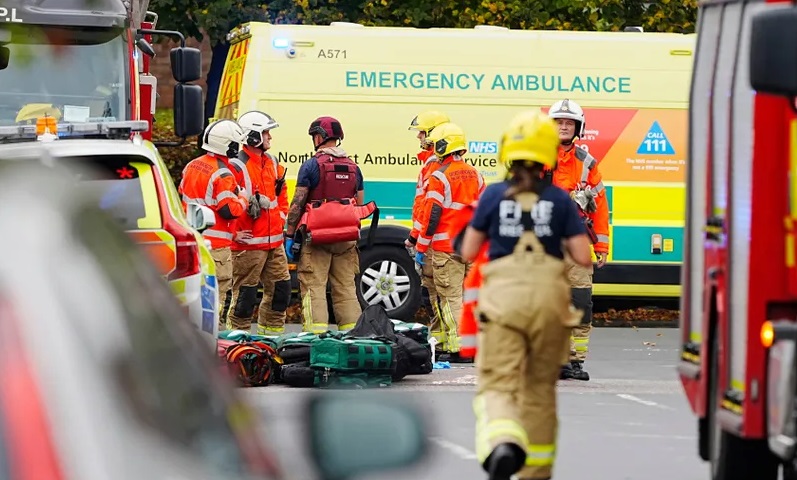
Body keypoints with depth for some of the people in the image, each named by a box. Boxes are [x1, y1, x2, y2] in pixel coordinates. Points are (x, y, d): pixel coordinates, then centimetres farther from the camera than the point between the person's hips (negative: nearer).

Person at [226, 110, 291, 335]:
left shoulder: (272, 164, 14)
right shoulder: (237, 167, -14)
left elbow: (281, 195, 29)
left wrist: (281, 219, 17)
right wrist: (234, 233, -16)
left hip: (274, 241, 8)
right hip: (249, 243, -8)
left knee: (280, 287, 11)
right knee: (245, 293, -4)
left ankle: (272, 331, 22)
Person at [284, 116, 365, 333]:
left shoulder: (311, 166, -6)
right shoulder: (353, 167, 10)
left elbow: (297, 203, -8)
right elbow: (360, 205, 13)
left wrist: (290, 235, -2)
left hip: (316, 236, -5)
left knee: (314, 288, -5)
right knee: (346, 288, 10)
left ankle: (315, 336, -14)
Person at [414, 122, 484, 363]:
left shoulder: (439, 177, -11)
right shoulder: (475, 175, 11)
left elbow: (431, 216, -13)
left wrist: (421, 248, -7)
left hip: (446, 248, -7)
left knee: (451, 297, -5)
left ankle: (457, 348, -9)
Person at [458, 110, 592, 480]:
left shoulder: (494, 195, 2)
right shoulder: (559, 200, 2)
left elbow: (468, 252, 9)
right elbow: (583, 257, -1)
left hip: (503, 296, -2)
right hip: (548, 296, 2)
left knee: (498, 383, -5)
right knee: (540, 385, 18)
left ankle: (502, 443, -38)